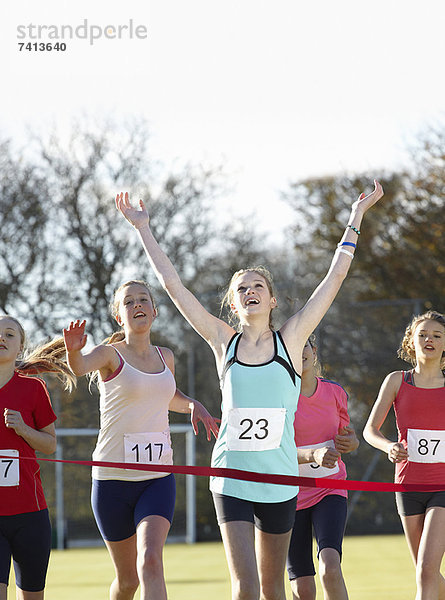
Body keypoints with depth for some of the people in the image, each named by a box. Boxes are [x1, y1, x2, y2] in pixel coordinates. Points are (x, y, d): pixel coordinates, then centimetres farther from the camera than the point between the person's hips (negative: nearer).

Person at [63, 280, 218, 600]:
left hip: (158, 479, 2)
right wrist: (74, 351, -53)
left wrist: (193, 405, 10)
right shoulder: (111, 354, -4)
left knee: (150, 560, -22)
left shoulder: (165, 357, 11)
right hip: (113, 478, -2)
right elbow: (81, 366, -29)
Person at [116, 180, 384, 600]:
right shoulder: (224, 342, 4)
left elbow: (335, 276, 3)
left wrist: (356, 218, 6)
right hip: (231, 479, 0)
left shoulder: (290, 340, 2)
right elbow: (171, 283, 7)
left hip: (279, 479, 1)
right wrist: (143, 228, 10)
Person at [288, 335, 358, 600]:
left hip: (330, 491, 1)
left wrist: (350, 442, -7)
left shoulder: (334, 392, 2)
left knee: (330, 566, -24)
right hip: (291, 495, -1)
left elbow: (349, 435, 18)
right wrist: (313, 455, -36)